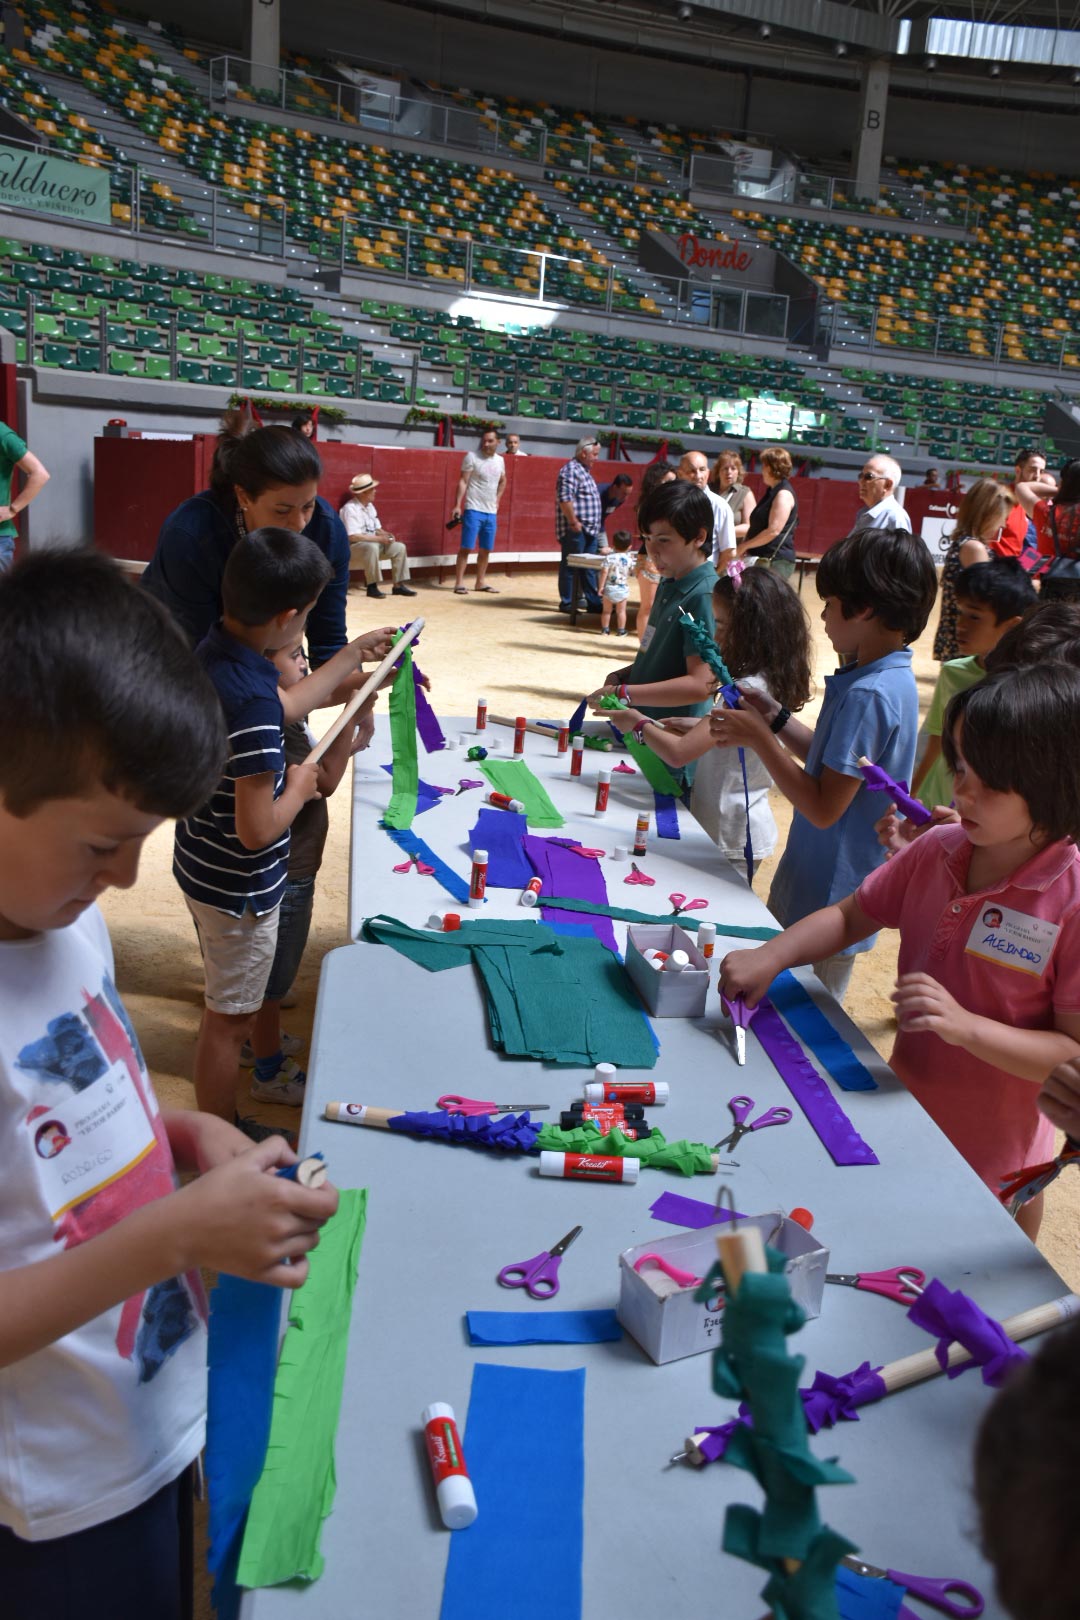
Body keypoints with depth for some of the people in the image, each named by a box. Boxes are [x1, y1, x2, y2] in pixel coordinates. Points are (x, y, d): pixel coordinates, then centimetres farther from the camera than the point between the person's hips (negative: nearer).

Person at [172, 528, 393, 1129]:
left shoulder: (213, 652, -5)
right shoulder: (252, 702, -33)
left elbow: (286, 706, 12)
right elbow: (258, 830, -31)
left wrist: (352, 655, 19)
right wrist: (299, 786, -12)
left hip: (201, 869, 9)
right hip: (239, 889, -9)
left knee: (229, 1006, 28)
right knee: (229, 1020, 11)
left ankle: (217, 1126, 49)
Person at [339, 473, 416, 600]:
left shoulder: (370, 506, 8)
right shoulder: (350, 508, -19)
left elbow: (377, 528, 15)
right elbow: (353, 536, -27)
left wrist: (385, 534, -9)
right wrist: (379, 538, -25)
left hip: (373, 543, 9)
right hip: (353, 547, -9)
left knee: (399, 548, -3)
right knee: (372, 547, -39)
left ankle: (398, 585, -3)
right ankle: (372, 586, -30)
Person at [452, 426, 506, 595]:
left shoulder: (500, 460, 10)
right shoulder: (472, 457, -6)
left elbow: (502, 481, 28)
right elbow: (463, 482, -9)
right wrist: (457, 505, -16)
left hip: (491, 512, 6)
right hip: (473, 510, -6)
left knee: (486, 549, 10)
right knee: (466, 547, -6)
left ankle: (480, 582, 19)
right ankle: (459, 582, -3)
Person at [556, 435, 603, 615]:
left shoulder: (584, 470, 19)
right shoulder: (571, 470, -13)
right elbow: (565, 499, -23)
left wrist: (595, 525, 21)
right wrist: (574, 522, -21)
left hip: (589, 530, 10)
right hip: (575, 530, -10)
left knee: (590, 568, 11)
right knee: (570, 566, -2)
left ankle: (593, 602, 16)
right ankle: (567, 603, 4)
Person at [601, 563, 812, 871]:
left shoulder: (749, 690, -24)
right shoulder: (772, 681, 5)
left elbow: (679, 754, -25)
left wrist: (639, 724, -8)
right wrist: (702, 726, 6)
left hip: (730, 838, -9)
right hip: (743, 830, 9)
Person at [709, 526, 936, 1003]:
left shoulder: (868, 695, -25)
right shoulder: (889, 676, 5)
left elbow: (823, 808, -24)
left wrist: (759, 737, -18)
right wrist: (774, 717, 4)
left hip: (829, 897, -9)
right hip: (813, 879, 9)